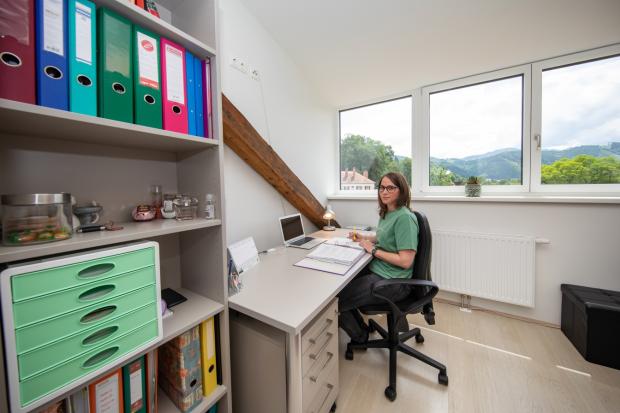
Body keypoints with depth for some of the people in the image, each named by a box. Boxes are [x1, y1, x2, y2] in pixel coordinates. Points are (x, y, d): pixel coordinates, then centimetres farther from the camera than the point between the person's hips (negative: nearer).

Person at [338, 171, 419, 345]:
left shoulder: (404, 218, -21)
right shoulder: (386, 213, 7)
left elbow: (405, 261, -23)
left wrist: (373, 249, -18)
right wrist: (363, 237, 9)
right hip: (376, 270, 9)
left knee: (336, 301, -10)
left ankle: (360, 337, 23)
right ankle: (358, 324, 31)